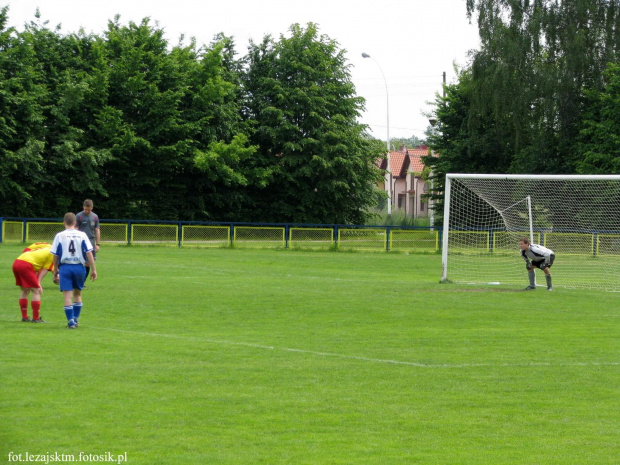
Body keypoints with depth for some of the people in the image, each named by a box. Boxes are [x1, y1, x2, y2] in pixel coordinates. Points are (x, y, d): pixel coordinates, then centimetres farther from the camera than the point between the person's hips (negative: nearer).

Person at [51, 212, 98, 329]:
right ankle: (75, 319, 21)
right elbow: (89, 253, -2)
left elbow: (55, 256, 2)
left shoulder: (59, 236, 0)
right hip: (79, 267, 2)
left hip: (65, 267, -2)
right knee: (77, 294, 19)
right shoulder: (82, 235, 1)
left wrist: (56, 271, 14)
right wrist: (93, 269, 3)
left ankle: (71, 321, -7)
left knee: (67, 295, -2)